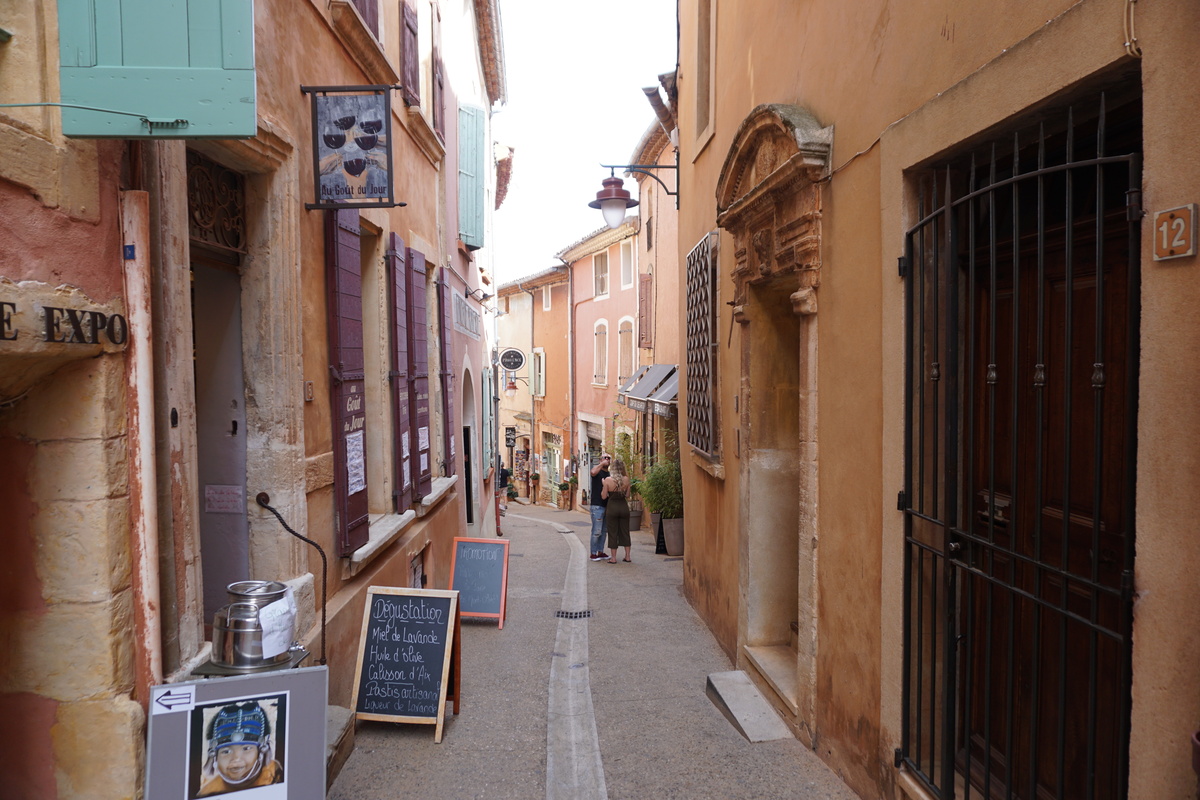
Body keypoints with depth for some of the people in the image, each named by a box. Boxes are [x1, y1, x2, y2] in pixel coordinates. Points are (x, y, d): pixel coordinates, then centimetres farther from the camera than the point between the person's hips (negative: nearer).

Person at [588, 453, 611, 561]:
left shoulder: (610, 473, 15)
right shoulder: (597, 469, -3)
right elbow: (593, 472, -29)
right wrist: (602, 464, -21)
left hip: (607, 505, 7)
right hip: (597, 505, -7)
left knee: (604, 531, 12)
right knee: (596, 531, -5)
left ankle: (600, 552, 22)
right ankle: (593, 553, 3)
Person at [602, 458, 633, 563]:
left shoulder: (608, 480, -12)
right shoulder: (626, 479, -5)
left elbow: (604, 496, -7)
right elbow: (627, 494, 5)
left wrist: (603, 485, 8)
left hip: (612, 508, -2)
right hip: (623, 506, 2)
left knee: (613, 533, 6)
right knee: (625, 532, 13)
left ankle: (614, 558, 9)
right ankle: (627, 556, 16)